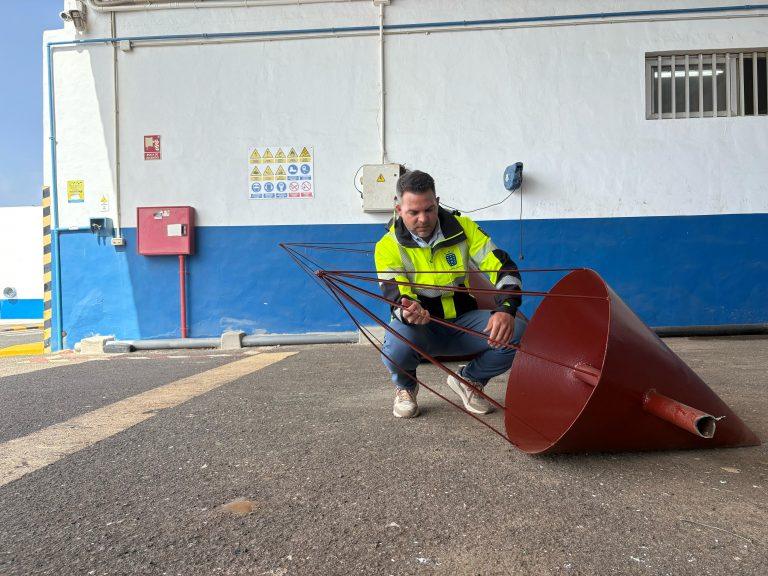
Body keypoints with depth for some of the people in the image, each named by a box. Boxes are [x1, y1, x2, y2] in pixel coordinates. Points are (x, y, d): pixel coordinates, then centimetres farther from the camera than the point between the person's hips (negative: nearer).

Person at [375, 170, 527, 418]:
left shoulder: (462, 228, -6)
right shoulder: (389, 247, -12)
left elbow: (504, 268, -11)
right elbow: (397, 298, -19)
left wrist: (506, 309, -31)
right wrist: (408, 313, -46)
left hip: (463, 323, 3)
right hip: (420, 328, -2)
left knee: (517, 332, -24)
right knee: (396, 349, -37)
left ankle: (469, 380, 8)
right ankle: (405, 387, 4)